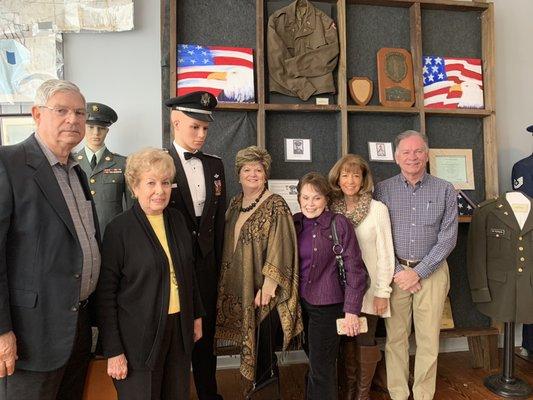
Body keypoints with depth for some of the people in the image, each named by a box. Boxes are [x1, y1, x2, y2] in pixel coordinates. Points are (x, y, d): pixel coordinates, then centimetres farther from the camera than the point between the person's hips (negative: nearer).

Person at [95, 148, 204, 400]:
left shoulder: (177, 220, 3)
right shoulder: (119, 229, -12)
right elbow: (106, 293, -10)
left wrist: (197, 315, 13)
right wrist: (113, 351, -11)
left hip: (180, 328, 5)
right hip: (139, 335, -4)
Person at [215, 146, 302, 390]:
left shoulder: (276, 205, -11)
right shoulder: (235, 204, 9)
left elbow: (280, 247, -16)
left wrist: (268, 285, -20)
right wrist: (226, 279, 13)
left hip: (263, 290, -6)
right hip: (238, 288, 6)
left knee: (264, 349, 5)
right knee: (249, 343, 16)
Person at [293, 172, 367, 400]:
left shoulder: (339, 224, -12)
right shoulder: (295, 223, 3)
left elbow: (355, 269, -12)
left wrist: (351, 310, -15)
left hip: (327, 305, -5)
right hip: (300, 302, 5)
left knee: (321, 368, 3)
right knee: (313, 359, 18)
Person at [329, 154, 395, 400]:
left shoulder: (378, 209, -8)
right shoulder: (332, 209, 1)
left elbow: (386, 253, -6)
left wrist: (382, 292, -7)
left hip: (367, 289, -3)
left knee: (365, 341, 7)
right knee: (346, 342, 12)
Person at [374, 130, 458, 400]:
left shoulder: (445, 191, 2)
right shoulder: (382, 190, 2)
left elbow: (447, 238, -2)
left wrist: (418, 272, -9)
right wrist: (398, 271, -9)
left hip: (431, 271, 0)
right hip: (395, 271, 0)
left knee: (429, 339, 6)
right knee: (395, 337, 6)